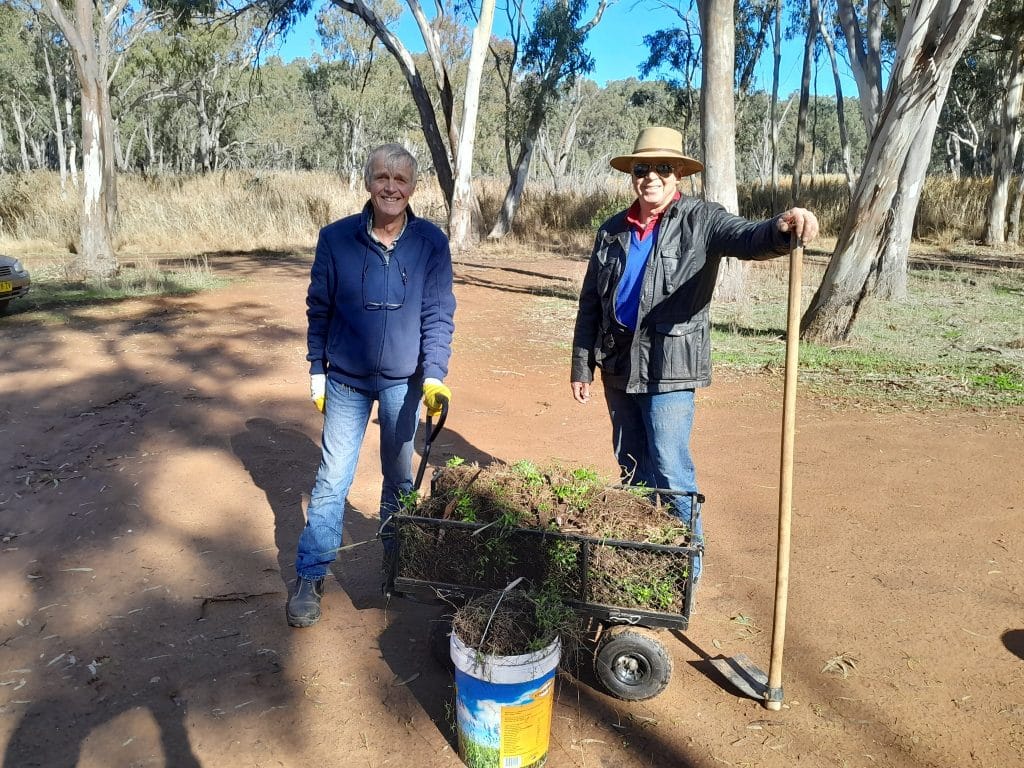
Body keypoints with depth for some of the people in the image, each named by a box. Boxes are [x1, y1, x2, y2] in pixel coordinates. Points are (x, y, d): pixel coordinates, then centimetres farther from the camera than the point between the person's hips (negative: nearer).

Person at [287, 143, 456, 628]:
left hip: (404, 381, 1)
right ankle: (310, 578, 16)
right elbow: (319, 310, 1)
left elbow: (438, 315, -7)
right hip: (346, 380, 0)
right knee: (332, 480, 4)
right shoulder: (336, 238, -8)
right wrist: (317, 370, 2)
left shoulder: (431, 243, -8)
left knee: (400, 477, 15)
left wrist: (434, 376, -16)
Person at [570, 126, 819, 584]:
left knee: (669, 468, -6)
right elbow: (589, 303, 11)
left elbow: (747, 238, -24)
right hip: (618, 365, 5)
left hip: (670, 366, -5)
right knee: (631, 465, 15)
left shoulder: (700, 220, -3)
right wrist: (581, 365, 8)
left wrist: (782, 229, -46)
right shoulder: (612, 231, 9)